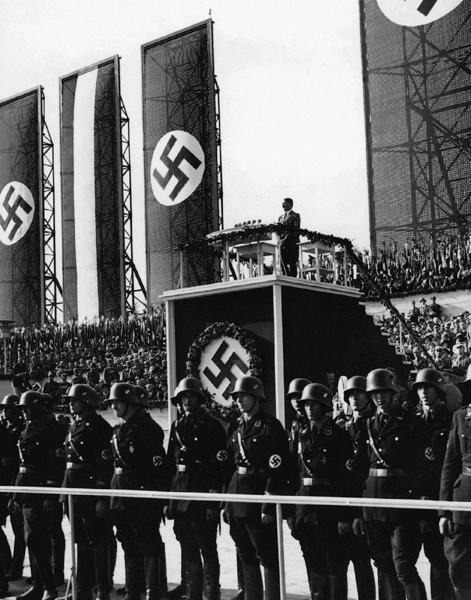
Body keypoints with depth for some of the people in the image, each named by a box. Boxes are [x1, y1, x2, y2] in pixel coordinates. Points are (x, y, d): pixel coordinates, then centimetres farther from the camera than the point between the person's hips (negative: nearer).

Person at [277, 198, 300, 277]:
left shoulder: (296, 215, 5)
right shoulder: (280, 217, 22)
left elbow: (296, 229, -6)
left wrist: (286, 239, -14)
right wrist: (281, 239, -1)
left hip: (292, 243, -5)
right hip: (283, 244, 5)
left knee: (292, 263, -9)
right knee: (283, 264, -2)